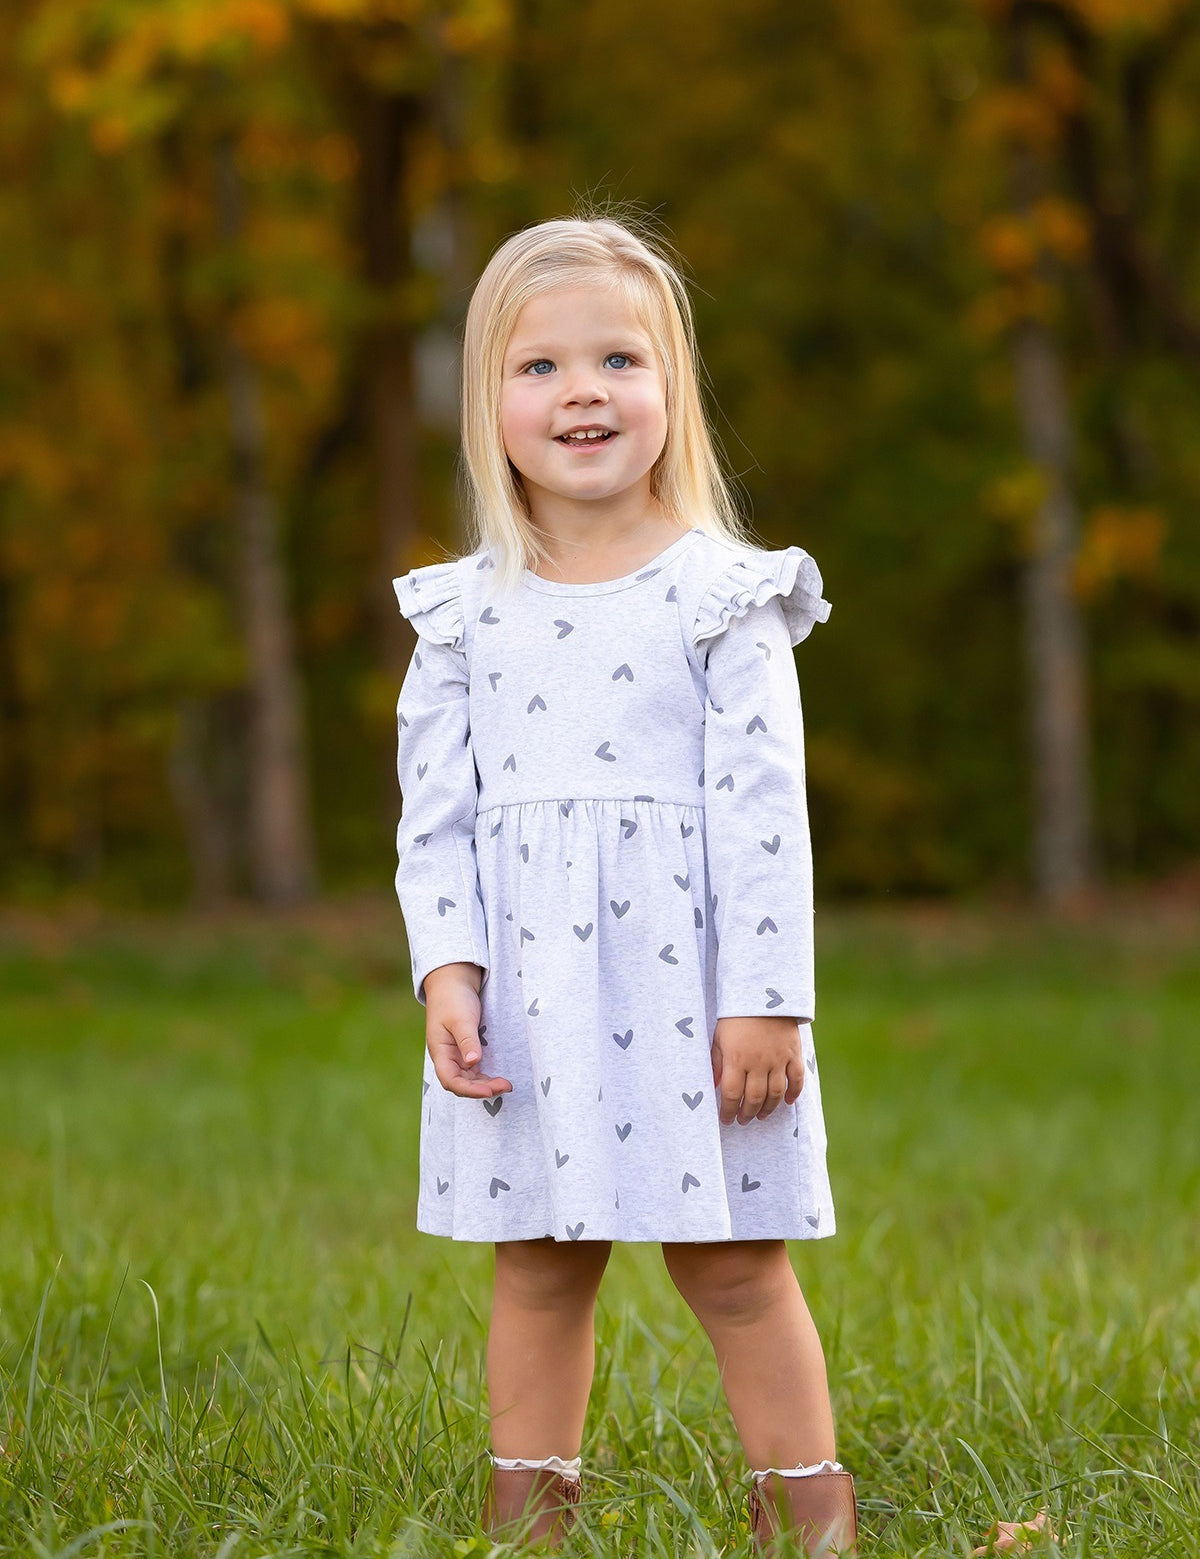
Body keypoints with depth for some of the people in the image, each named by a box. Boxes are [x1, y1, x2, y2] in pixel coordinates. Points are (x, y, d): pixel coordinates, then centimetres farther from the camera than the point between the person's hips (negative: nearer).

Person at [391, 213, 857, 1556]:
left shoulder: (721, 596, -2)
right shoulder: (466, 612, 7)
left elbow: (763, 806, -6)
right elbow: (436, 809, 6)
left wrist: (765, 998, -10)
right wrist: (448, 969, -7)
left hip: (679, 976, -3)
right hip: (525, 988, 3)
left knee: (733, 1265, 3)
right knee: (536, 1269, 9)